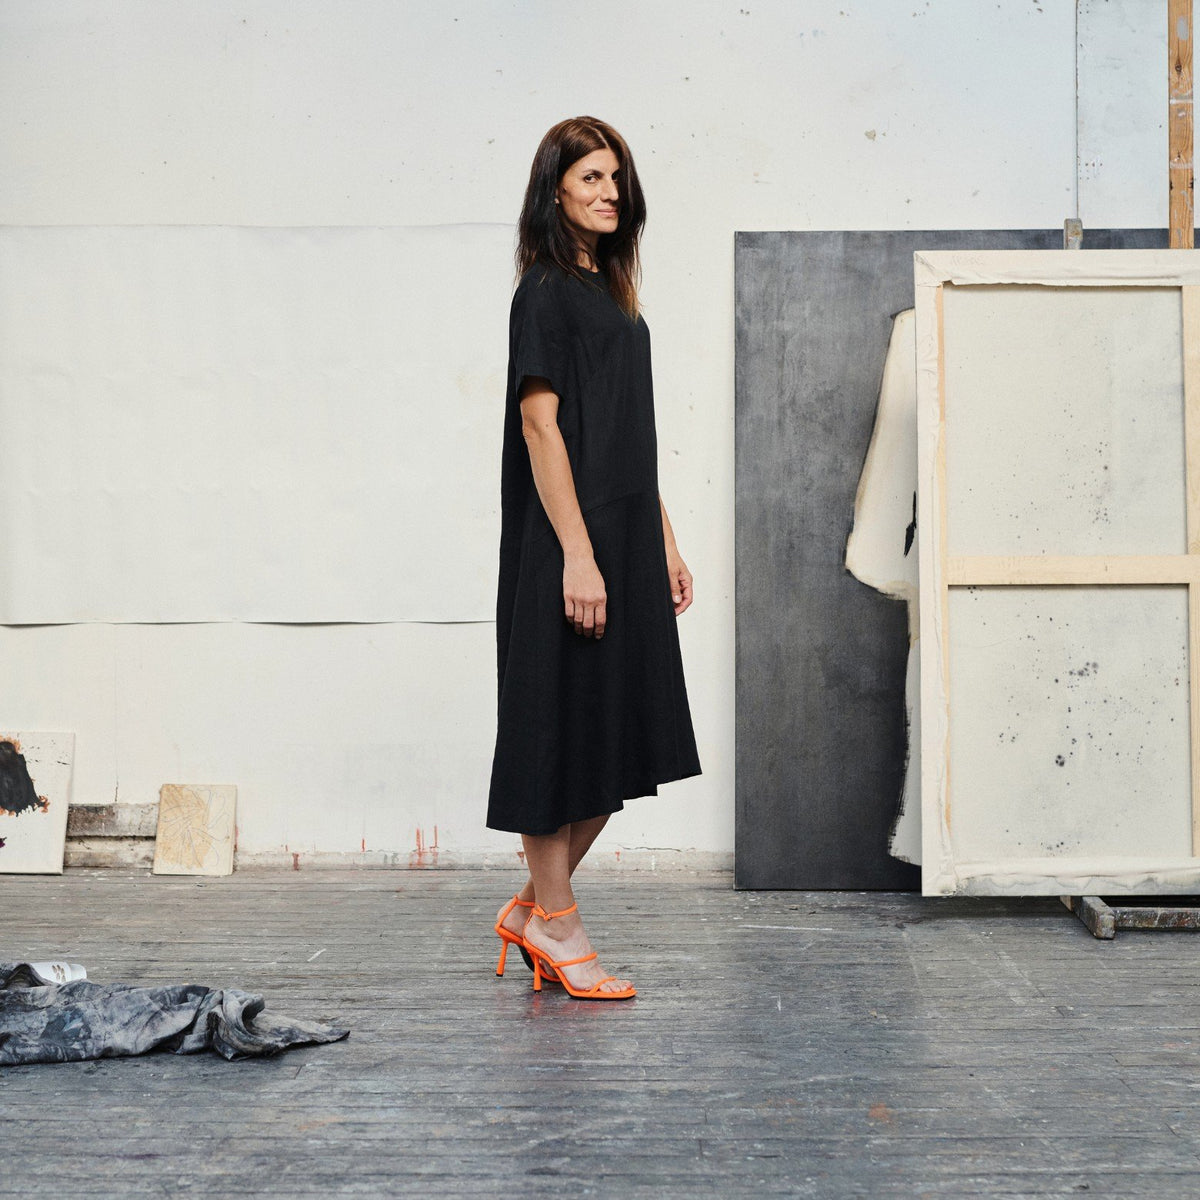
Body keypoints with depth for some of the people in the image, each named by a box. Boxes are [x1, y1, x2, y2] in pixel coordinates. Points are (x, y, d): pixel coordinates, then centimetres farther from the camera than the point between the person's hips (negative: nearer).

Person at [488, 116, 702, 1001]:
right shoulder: (546, 293, -8)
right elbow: (541, 427, -15)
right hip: (565, 547, -9)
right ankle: (555, 920, 11)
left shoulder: (610, 291, 17)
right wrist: (577, 556, -20)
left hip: (625, 544, 9)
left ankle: (536, 909, 21)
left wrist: (665, 542, 16)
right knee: (561, 722, -1)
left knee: (617, 735, 10)